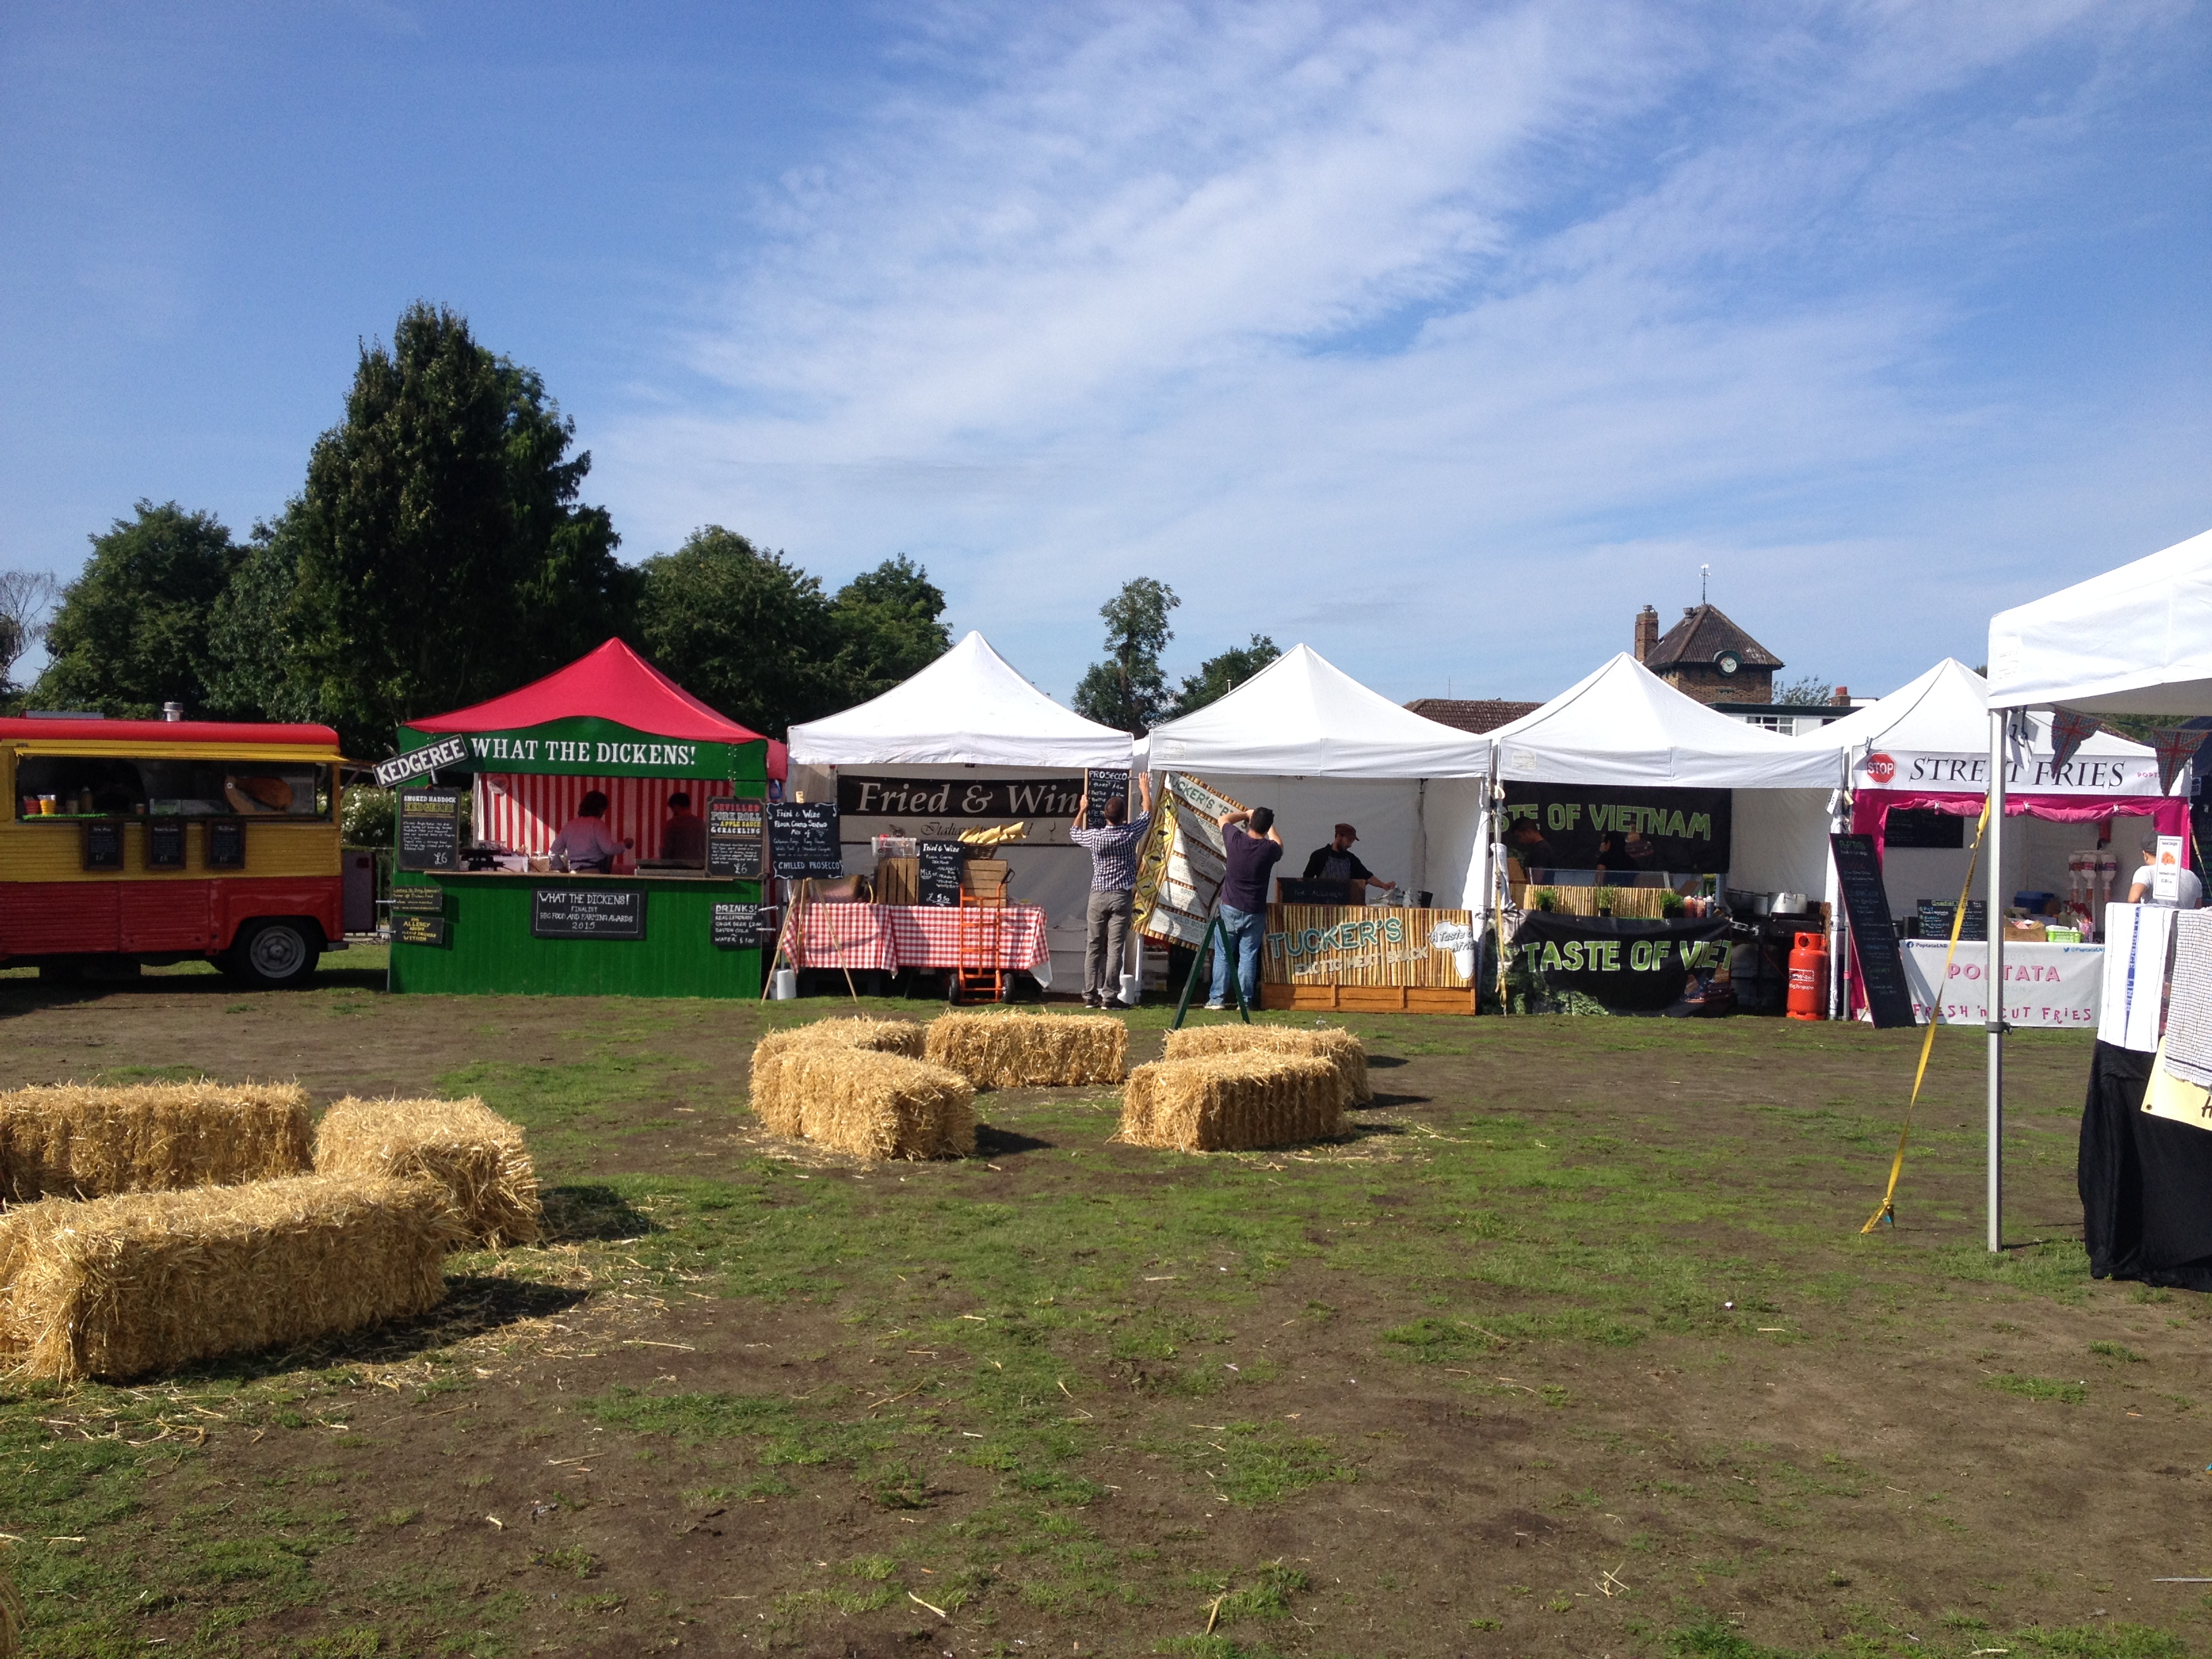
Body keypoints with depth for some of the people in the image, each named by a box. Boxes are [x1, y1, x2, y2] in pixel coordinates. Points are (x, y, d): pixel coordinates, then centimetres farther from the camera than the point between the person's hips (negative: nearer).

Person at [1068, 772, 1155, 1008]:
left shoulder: (1094, 836, -4)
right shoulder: (1130, 833, -7)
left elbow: (1074, 833, 19)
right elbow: (1147, 813, 12)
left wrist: (1082, 810, 34)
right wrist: (1145, 789, 28)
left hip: (1098, 896, 2)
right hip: (1122, 897, -2)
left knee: (1093, 947, 7)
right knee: (1115, 948, -4)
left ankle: (1090, 995, 8)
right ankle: (1109, 996, -6)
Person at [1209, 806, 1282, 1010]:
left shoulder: (1235, 839, -10)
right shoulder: (1269, 849, -9)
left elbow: (1224, 819, 12)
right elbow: (1279, 844, 18)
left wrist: (1246, 814, 24)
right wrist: (1268, 822, 30)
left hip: (1230, 908, 0)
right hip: (1255, 912, 0)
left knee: (1223, 955, 7)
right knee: (1248, 956, 6)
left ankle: (1218, 999, 6)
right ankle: (1245, 1001, 7)